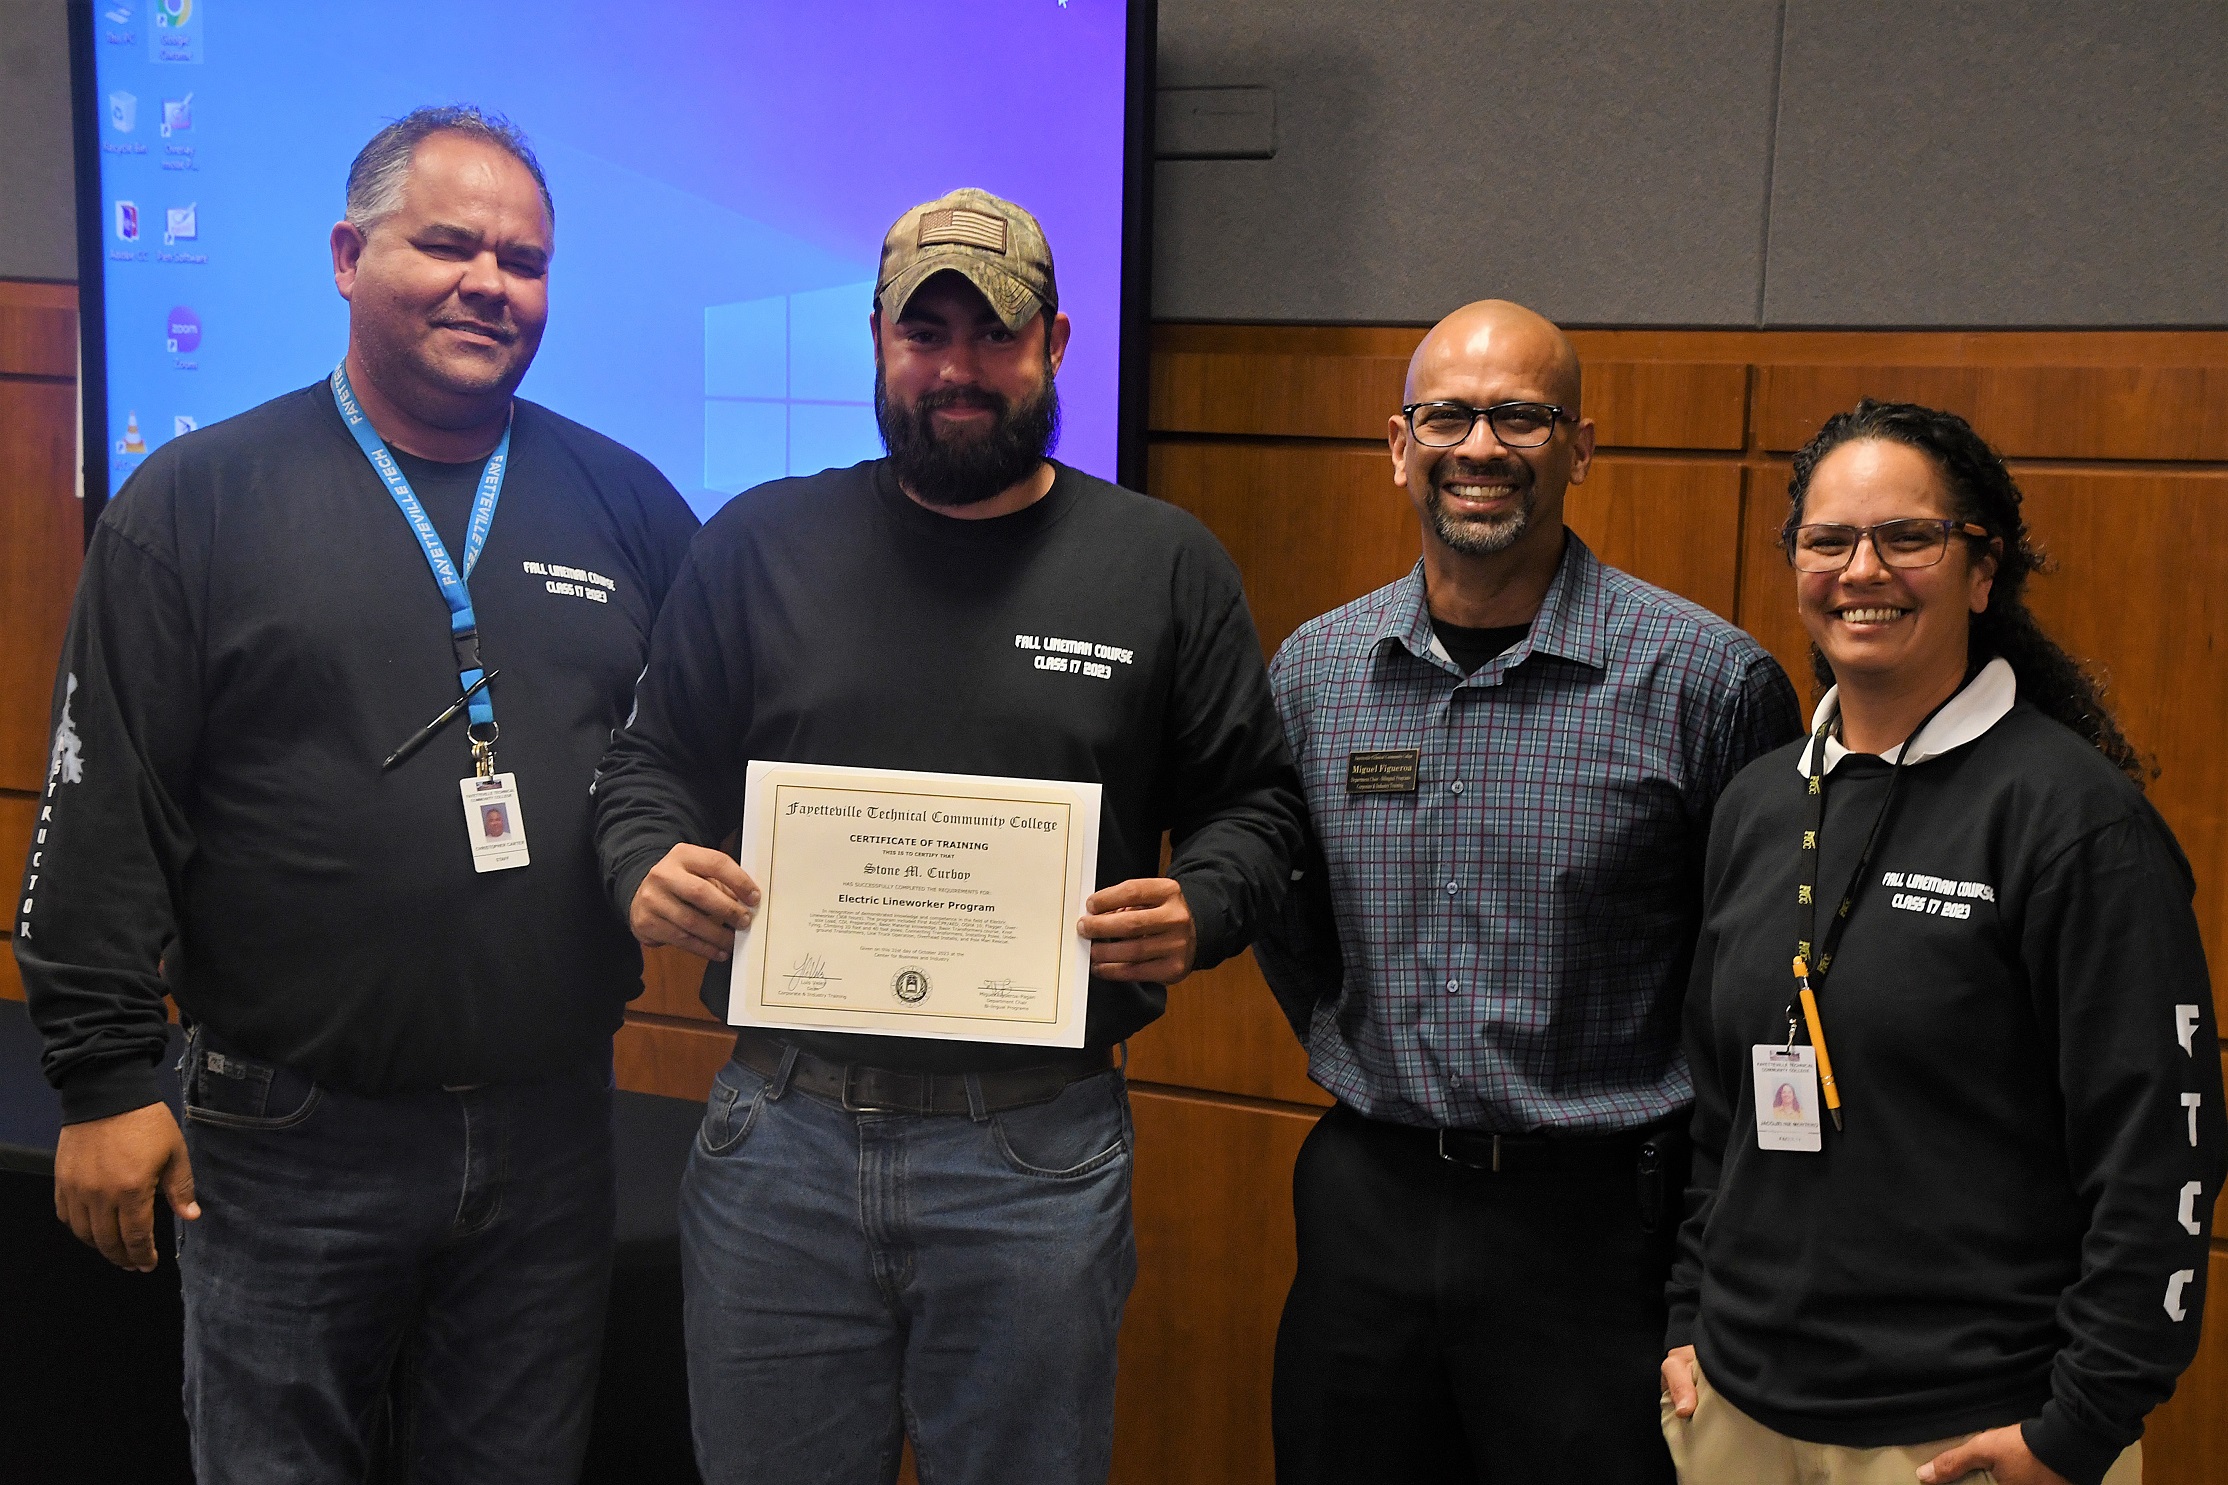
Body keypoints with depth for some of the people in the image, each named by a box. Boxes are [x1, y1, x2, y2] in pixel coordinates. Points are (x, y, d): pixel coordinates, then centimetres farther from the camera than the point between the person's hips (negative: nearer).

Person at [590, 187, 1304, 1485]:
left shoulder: (1164, 565, 4)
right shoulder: (760, 542, 6)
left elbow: (1256, 803, 7)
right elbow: (653, 765, 11)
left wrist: (1196, 911, -13)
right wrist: (649, 868, -11)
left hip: (1039, 1156, 0)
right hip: (781, 1143, 1)